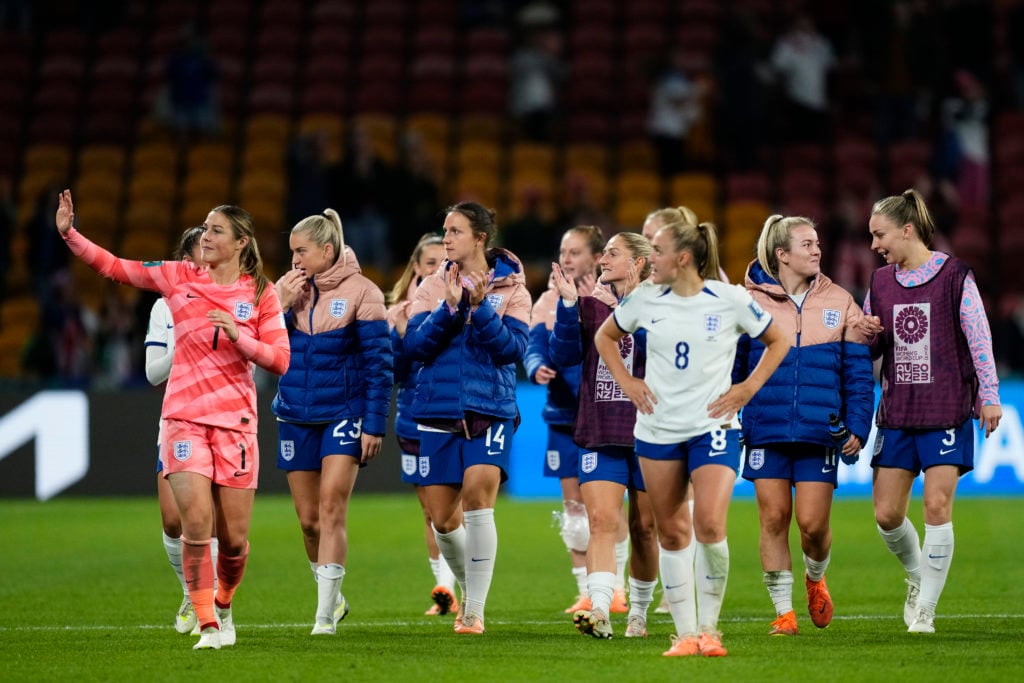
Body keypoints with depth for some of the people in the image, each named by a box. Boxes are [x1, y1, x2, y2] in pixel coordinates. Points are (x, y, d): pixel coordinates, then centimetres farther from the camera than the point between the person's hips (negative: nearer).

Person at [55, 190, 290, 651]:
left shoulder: (261, 295, 2)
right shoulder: (180, 277, 5)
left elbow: (280, 360, -2)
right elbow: (113, 267, 7)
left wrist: (238, 336, -16)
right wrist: (69, 234, -3)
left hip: (235, 422, 0)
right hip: (184, 418, 0)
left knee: (234, 537, 2)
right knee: (195, 522, -16)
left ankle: (223, 606, 31)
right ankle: (207, 625, -7)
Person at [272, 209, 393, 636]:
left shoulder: (360, 292, -7)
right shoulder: (287, 288, 5)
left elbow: (379, 364, -6)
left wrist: (374, 425, -10)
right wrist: (283, 304, -12)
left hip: (343, 414, -4)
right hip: (296, 416, 4)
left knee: (331, 510, -14)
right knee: (308, 520, 7)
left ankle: (325, 616, -14)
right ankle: (333, 599, 27)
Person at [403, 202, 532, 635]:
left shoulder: (510, 289, 1)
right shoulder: (433, 288, 6)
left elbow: (514, 348, -10)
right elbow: (414, 345, -6)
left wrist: (480, 307, -20)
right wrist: (450, 307, -16)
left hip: (490, 411, -3)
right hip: (439, 414, 3)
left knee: (478, 497, -20)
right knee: (442, 520, 3)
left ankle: (474, 610, -13)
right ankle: (468, 587, 32)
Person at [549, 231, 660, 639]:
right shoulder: (590, 303, 8)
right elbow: (565, 355, -2)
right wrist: (568, 304, -12)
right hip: (599, 432, 2)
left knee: (644, 529, 9)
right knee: (601, 521, -14)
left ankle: (638, 612, 25)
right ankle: (599, 610, -25)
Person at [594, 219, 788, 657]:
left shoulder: (730, 300, -7)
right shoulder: (645, 300, 2)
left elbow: (778, 342, 6)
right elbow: (605, 336, 19)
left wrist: (749, 388, -3)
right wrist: (626, 381, 6)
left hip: (713, 427, -4)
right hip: (657, 430, 4)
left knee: (709, 525, -19)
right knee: (671, 534, 5)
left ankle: (709, 629, -3)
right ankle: (685, 633, 14)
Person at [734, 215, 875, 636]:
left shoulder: (839, 304, 6)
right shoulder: (751, 302, 2)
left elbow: (858, 373, 7)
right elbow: (732, 368, 5)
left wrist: (857, 427, -1)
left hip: (820, 434, 0)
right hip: (766, 430, 0)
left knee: (813, 523, -4)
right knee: (773, 519, -1)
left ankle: (815, 578, 28)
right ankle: (783, 611, 10)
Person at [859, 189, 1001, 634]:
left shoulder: (954, 275, -4)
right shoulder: (881, 281, 10)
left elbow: (979, 338, -3)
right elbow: (870, 349, 19)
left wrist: (988, 396, -6)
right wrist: (866, 334, -3)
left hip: (946, 413, -5)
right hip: (896, 413, 5)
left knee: (937, 507, -10)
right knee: (886, 514, 0)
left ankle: (925, 608, -2)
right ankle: (917, 575, 28)